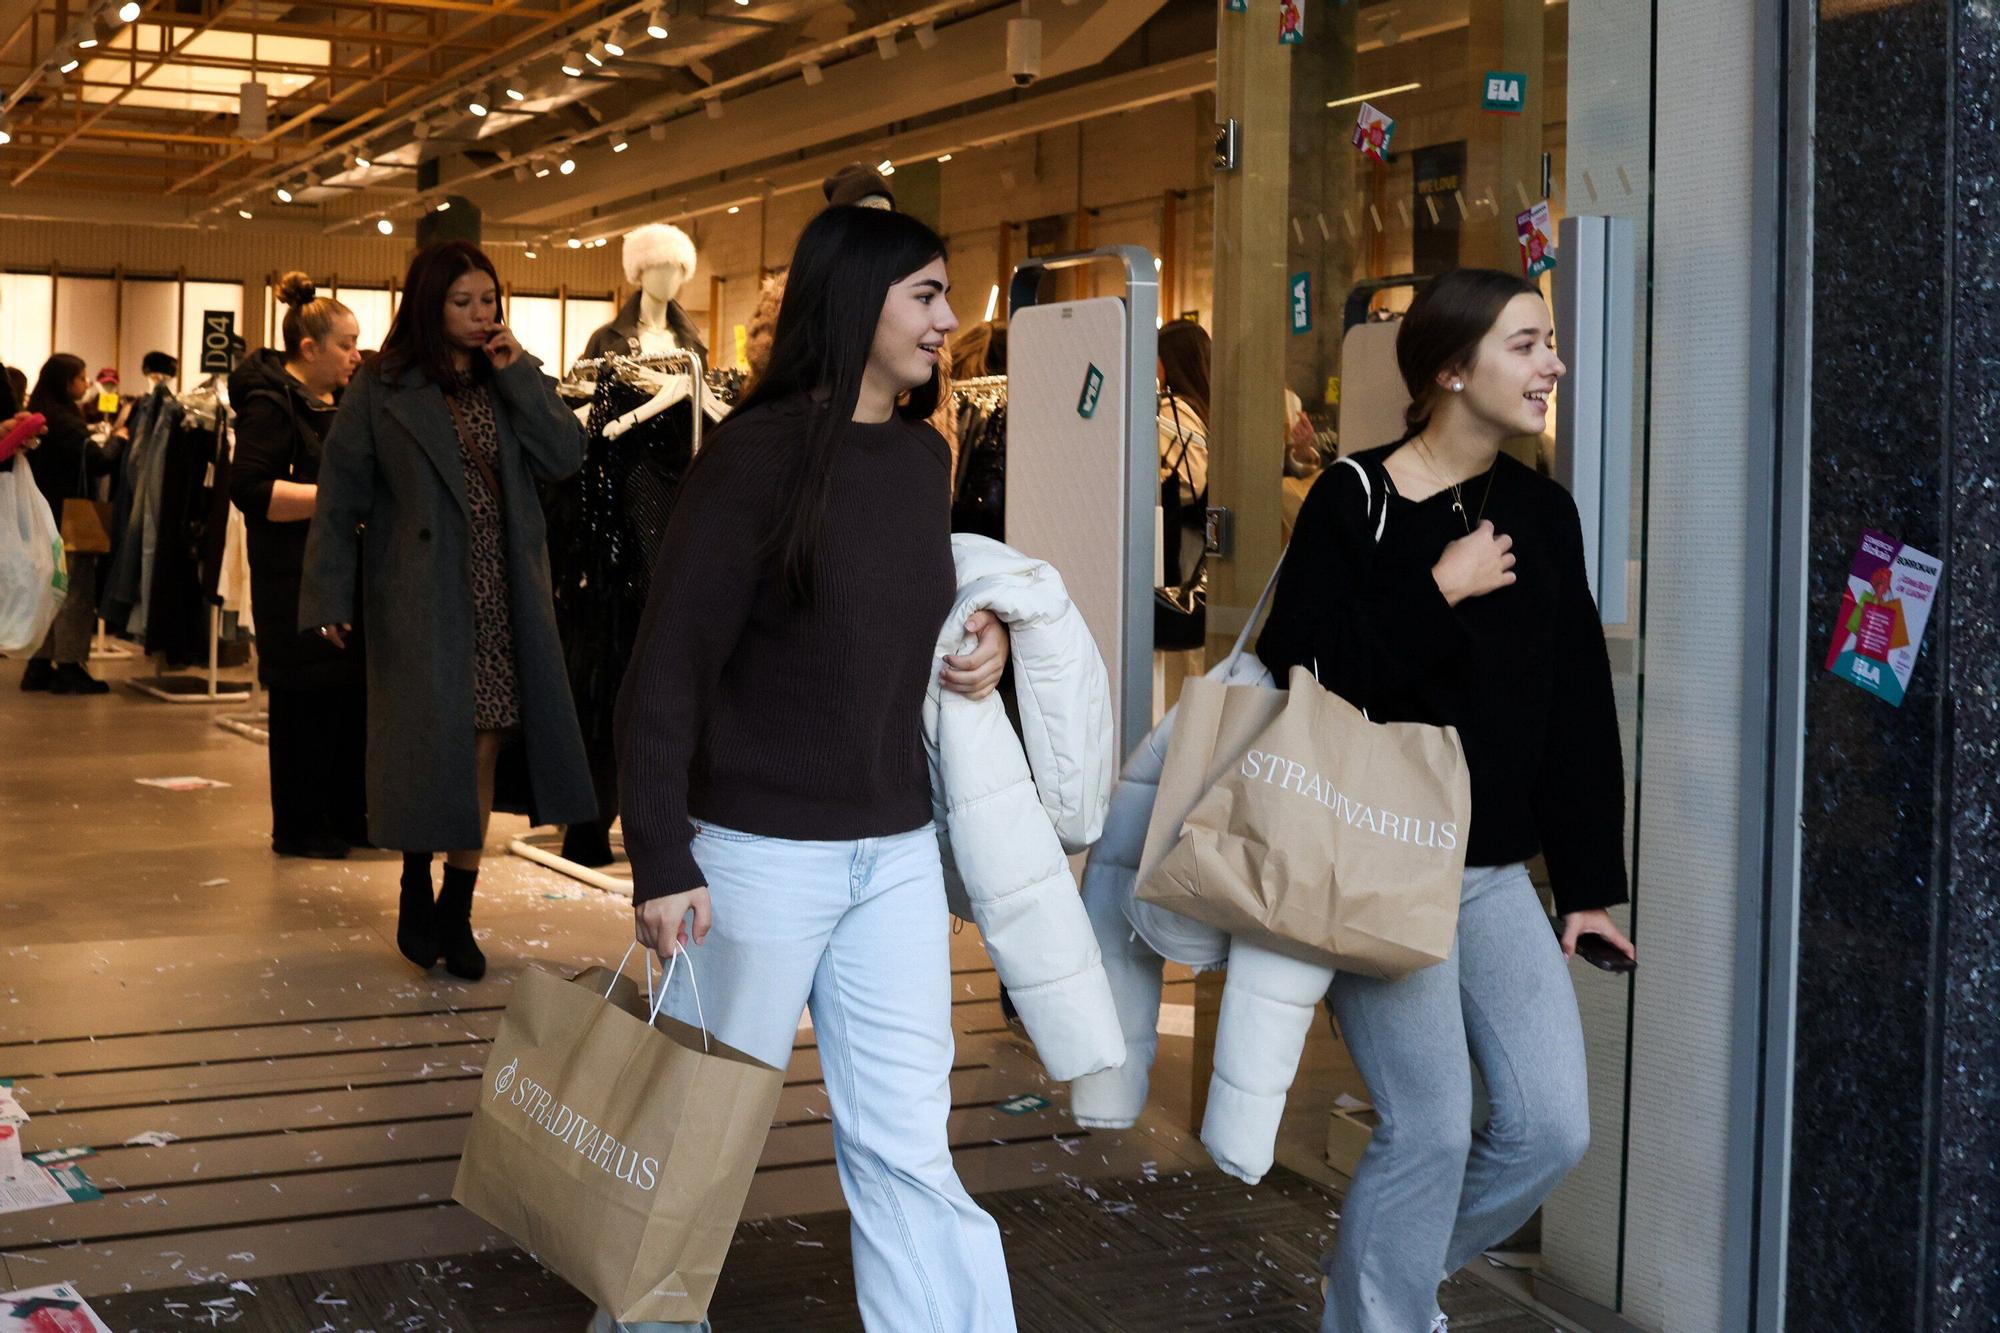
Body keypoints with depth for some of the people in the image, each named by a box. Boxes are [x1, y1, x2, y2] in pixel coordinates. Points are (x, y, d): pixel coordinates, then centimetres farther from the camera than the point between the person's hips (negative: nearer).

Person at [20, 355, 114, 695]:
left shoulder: (39, 417, 11)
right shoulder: (65, 421, -17)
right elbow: (100, 461, -23)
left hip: (47, 517, 9)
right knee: (77, 593, -3)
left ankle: (40, 666, 16)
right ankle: (69, 669, -2)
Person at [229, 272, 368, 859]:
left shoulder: (348, 399, 17)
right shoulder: (270, 403, -10)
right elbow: (251, 490, -20)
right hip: (298, 578, -8)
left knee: (356, 695, 8)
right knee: (308, 702, -2)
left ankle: (348, 814, 18)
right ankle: (300, 827, 8)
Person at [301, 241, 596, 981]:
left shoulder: (514, 383, 10)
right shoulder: (382, 391, -1)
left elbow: (565, 460, -3)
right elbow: (339, 498, -2)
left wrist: (520, 376, -8)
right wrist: (331, 597, -8)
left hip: (504, 600, 3)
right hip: (421, 600, -3)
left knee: (481, 754, 5)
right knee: (430, 748, -3)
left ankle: (456, 909, 16)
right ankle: (416, 893, 18)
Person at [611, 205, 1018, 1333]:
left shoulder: (925, 455, 6)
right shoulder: (758, 450, -13)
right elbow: (668, 671, -14)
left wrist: (987, 639, 3)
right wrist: (662, 862, -19)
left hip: (897, 853, 5)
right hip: (760, 850, -5)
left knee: (908, 1149, 7)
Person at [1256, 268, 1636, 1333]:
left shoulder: (1542, 512, 8)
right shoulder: (1354, 503, -9)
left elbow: (1579, 709, 10)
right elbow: (1297, 677, -18)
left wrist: (1589, 883, 10)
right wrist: (1439, 593, -18)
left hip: (1495, 874, 6)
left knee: (1552, 1127, 3)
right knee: (1430, 1128, -5)